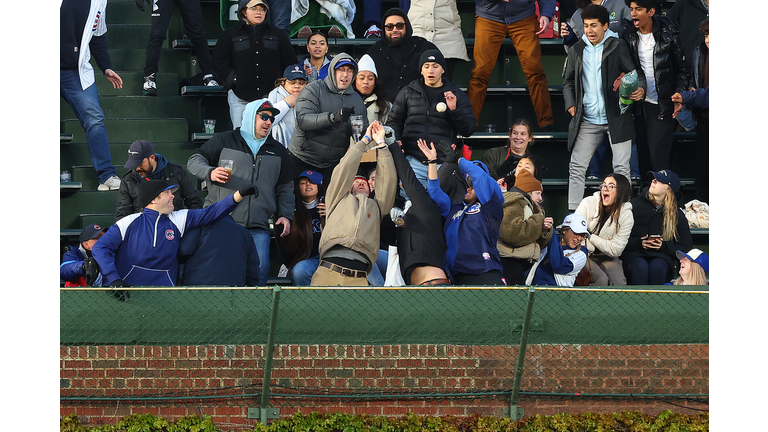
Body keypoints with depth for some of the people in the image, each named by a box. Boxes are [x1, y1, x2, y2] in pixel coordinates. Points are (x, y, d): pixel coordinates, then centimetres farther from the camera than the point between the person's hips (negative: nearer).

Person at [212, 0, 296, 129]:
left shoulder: (277, 35, 13)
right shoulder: (230, 34, 8)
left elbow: (290, 62, 14)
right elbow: (219, 61, 5)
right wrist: (232, 79, -7)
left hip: (269, 94, 1)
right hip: (240, 97, -1)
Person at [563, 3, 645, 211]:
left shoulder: (618, 47, -3)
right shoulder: (576, 50, 7)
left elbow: (635, 73, -4)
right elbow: (568, 81, 17)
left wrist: (640, 89, -26)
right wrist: (571, 105, 2)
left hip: (617, 118, -3)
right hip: (587, 121, 3)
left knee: (621, 167, -2)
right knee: (576, 167, 2)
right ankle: (573, 214, 8)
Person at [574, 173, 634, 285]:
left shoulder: (626, 215, -7)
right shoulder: (588, 203, -7)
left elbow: (615, 250, -10)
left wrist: (590, 237, -13)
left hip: (607, 258, 2)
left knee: (619, 283, -25)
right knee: (601, 280, -29)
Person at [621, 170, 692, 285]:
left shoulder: (677, 215, 11)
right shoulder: (635, 204, 8)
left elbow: (686, 247, 12)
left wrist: (664, 246, -5)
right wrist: (638, 243, -12)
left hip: (661, 255, 1)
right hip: (634, 254, 0)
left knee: (657, 267, -35)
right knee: (640, 267, -36)